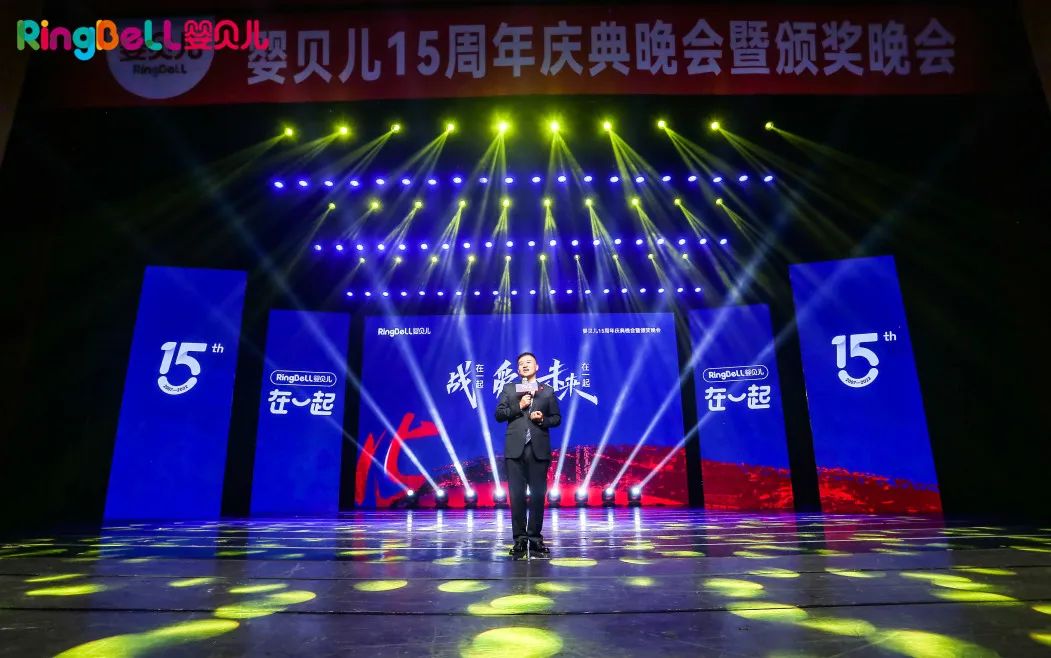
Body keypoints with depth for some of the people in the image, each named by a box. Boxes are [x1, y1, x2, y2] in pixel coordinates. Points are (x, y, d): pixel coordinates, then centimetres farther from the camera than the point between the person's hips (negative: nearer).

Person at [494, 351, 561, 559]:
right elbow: (499, 415, 4)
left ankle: (535, 540, 13)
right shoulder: (509, 389, 12)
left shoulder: (548, 391, 12)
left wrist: (543, 419, -9)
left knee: (538, 495, 3)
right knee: (517, 495, 1)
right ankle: (519, 540, 9)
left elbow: (556, 418, 10)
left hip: (539, 450, 0)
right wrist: (518, 406, -9)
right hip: (515, 449, 0)